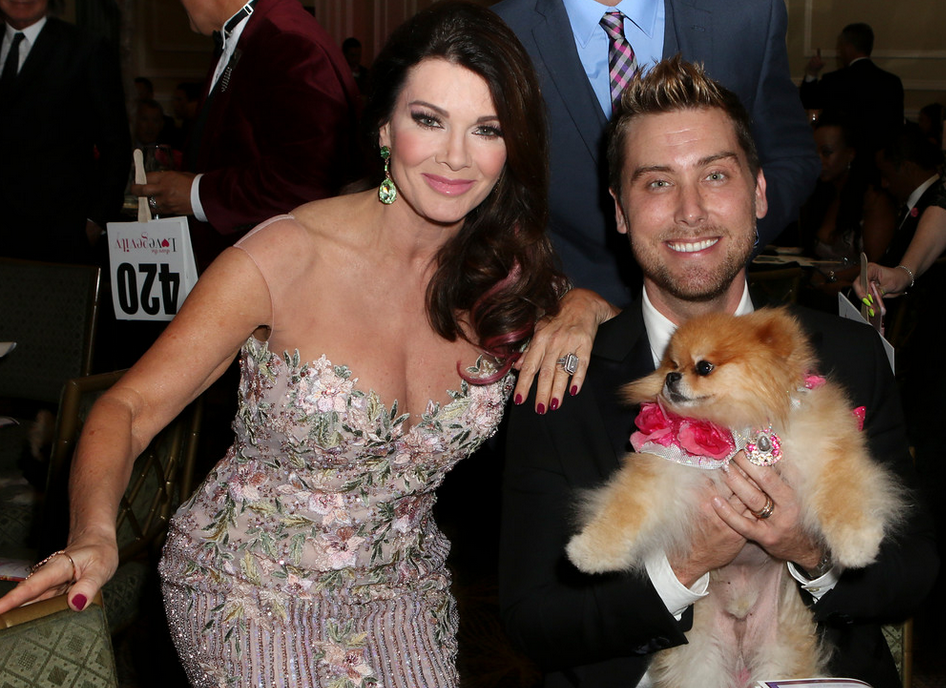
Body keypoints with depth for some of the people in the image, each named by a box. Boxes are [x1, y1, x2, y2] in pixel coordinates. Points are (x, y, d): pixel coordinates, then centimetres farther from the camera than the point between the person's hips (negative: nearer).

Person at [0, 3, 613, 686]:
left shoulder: (507, 271, -7)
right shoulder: (284, 259, -19)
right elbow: (129, 408, -18)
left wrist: (581, 311, -12)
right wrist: (95, 537, -37)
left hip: (399, 585, 4)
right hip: (250, 595, -3)